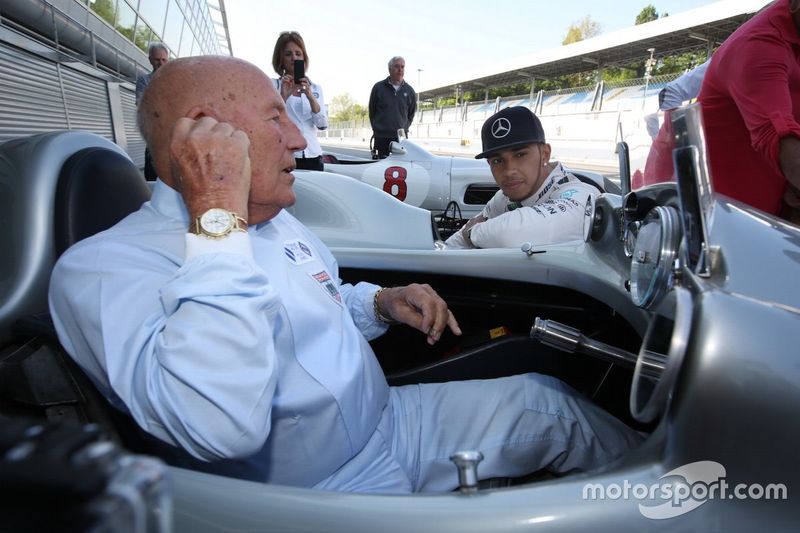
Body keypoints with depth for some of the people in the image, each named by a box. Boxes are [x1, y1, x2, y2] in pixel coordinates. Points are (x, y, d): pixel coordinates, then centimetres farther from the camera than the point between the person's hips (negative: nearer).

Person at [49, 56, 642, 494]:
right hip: (326, 493, -7)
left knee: (548, 401, 6)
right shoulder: (101, 270, -19)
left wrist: (380, 302, 2)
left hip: (393, 419, 8)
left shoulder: (277, 220, 8)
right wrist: (219, 214, -31)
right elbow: (223, 426, -35)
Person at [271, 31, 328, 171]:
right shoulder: (272, 86, 4)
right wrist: (284, 96, -18)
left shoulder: (315, 88, 13)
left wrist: (310, 96, -12)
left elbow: (323, 125, 1)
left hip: (313, 157, 3)